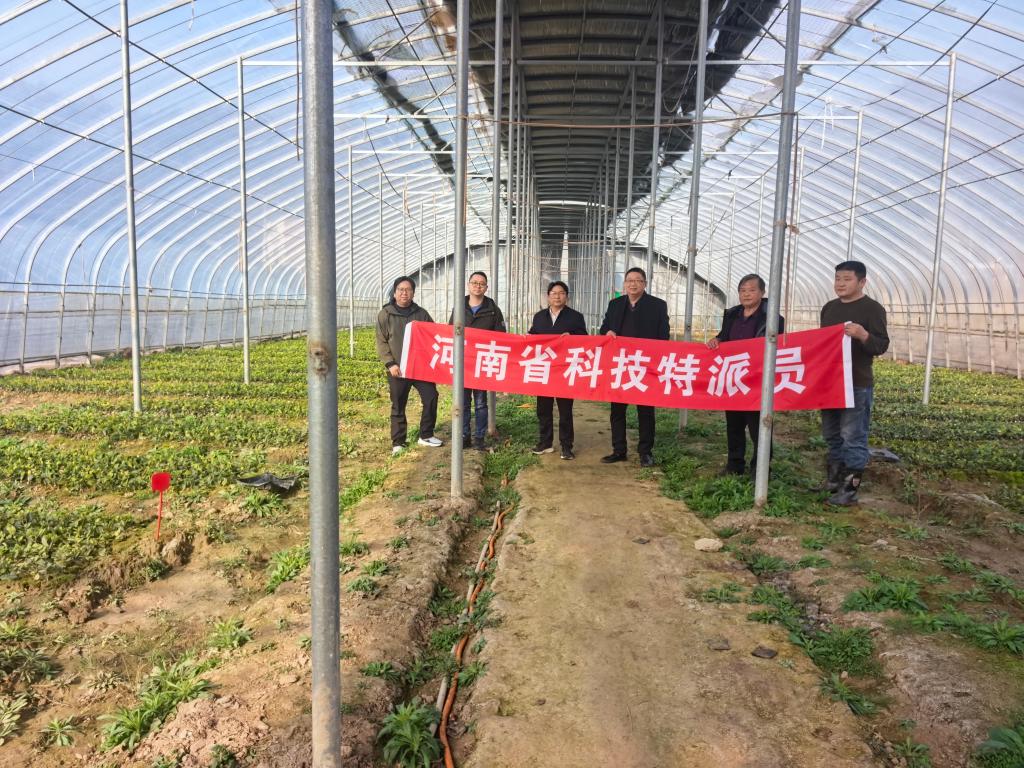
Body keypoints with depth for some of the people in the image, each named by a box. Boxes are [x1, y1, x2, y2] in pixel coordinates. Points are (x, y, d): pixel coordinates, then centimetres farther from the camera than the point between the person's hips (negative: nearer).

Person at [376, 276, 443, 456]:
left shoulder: (422, 314, 8)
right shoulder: (385, 315, 1)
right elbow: (381, 342, -2)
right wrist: (390, 364, -13)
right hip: (398, 369, -2)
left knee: (431, 398, -1)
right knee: (398, 407, 5)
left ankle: (426, 436, 16)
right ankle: (398, 443, 15)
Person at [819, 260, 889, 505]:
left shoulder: (873, 308, -6)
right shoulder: (829, 308, 14)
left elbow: (881, 346, -11)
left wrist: (862, 335, -31)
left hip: (857, 385, -7)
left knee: (853, 438, -4)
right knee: (832, 435, 15)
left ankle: (849, 488, 2)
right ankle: (833, 480, 26)